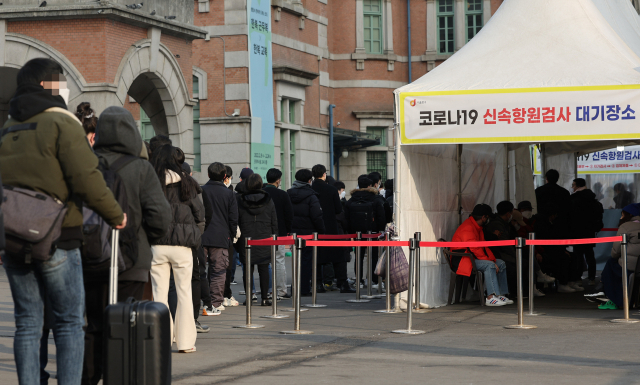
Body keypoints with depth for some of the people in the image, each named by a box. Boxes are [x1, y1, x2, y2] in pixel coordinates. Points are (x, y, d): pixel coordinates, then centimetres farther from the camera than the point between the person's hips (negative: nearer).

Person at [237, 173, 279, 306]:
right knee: (264, 269, 2)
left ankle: (248, 297, 6)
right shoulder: (268, 201, 0)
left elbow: (237, 222, 2)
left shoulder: (241, 202, -2)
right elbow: (274, 222, 3)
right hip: (265, 240, 0)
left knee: (248, 269, 6)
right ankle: (265, 297, 2)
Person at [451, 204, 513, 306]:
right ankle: (491, 297, -37)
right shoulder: (468, 228, -18)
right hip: (462, 260, -11)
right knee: (489, 265, -30)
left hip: (473, 258, 11)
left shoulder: (477, 227, 15)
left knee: (501, 264, 4)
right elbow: (475, 249, -26)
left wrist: (493, 260, -1)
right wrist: (491, 261, -23)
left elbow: (484, 247, 14)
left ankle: (501, 295, -2)